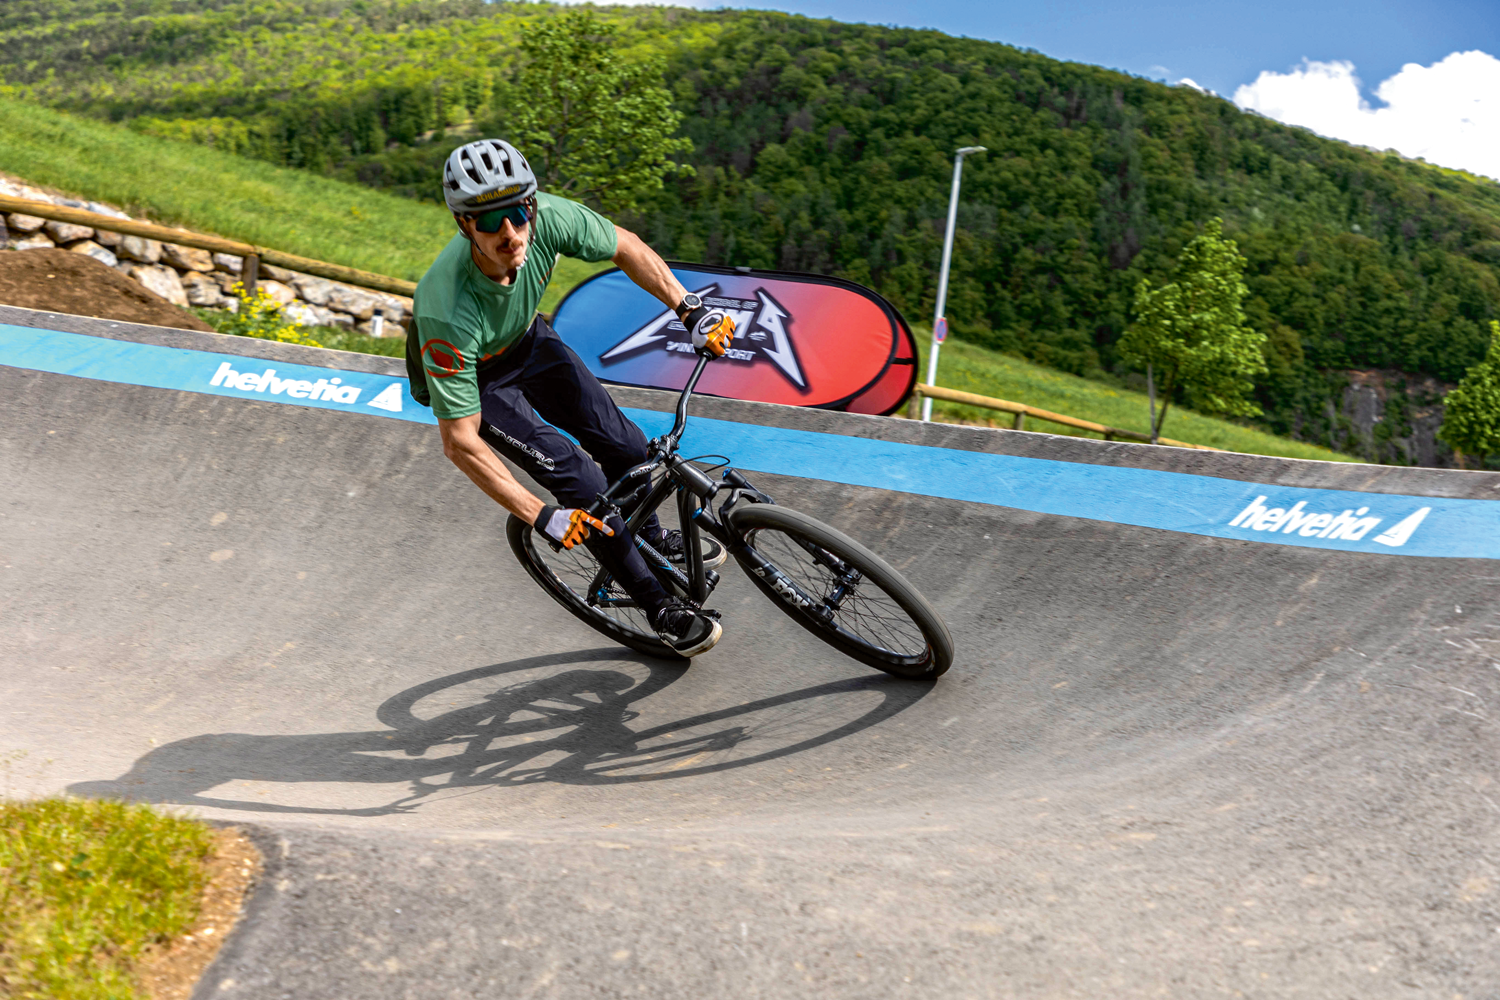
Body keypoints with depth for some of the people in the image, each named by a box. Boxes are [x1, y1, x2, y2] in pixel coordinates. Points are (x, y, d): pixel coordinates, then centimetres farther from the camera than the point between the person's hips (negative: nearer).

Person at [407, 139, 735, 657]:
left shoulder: (548, 217, -32)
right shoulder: (446, 312, -42)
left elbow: (627, 248, -10)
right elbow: (460, 442, -35)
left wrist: (690, 309, -19)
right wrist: (543, 518, -36)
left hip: (527, 340, 5)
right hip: (471, 376, -4)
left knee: (625, 445, 1)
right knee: (582, 482, -14)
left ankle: (651, 536, 34)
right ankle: (658, 606, 3)